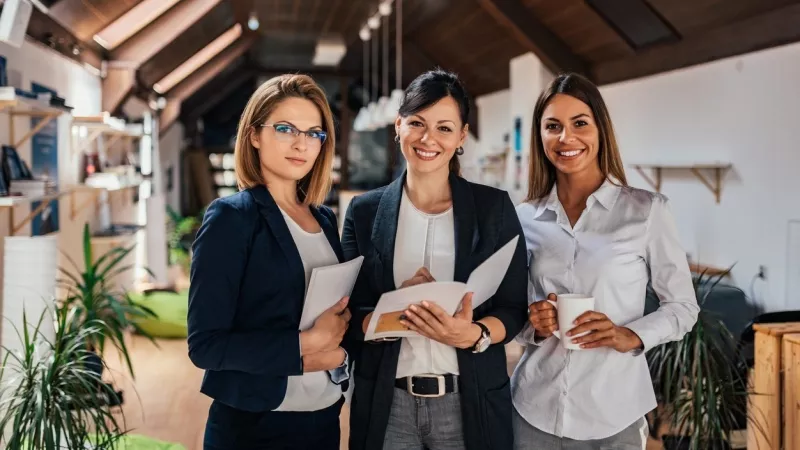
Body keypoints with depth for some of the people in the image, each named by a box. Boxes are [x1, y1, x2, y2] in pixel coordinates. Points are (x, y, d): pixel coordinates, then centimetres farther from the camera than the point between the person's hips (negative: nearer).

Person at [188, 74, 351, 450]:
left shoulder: (325, 219, 7)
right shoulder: (231, 217, -12)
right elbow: (205, 344, -17)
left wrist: (339, 348, -5)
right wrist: (306, 344, -19)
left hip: (325, 416, 6)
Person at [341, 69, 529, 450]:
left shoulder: (494, 207, -1)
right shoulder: (365, 211, 2)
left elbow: (514, 310, -2)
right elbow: (348, 316, -1)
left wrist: (473, 335, -21)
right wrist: (395, 313, -20)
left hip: (470, 403, 0)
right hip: (386, 405, 1)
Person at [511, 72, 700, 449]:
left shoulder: (647, 210, -6)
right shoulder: (525, 217, 2)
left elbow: (683, 306, 0)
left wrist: (630, 336, -17)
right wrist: (534, 326, -9)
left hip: (613, 415, -2)